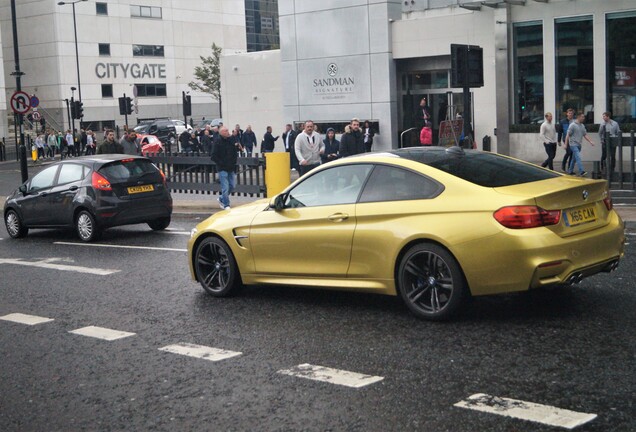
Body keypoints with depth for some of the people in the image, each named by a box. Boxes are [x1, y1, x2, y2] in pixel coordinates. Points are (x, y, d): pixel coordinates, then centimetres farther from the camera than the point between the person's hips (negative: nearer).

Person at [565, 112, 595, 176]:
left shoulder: (582, 126, 12)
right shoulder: (573, 125, -10)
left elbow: (585, 135, 15)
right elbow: (568, 135, -9)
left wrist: (590, 141, 4)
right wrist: (566, 145, -11)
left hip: (579, 144, 8)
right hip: (573, 144, -8)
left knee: (574, 158, 14)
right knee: (578, 158, -18)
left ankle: (570, 171, 24)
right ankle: (581, 172, -25)